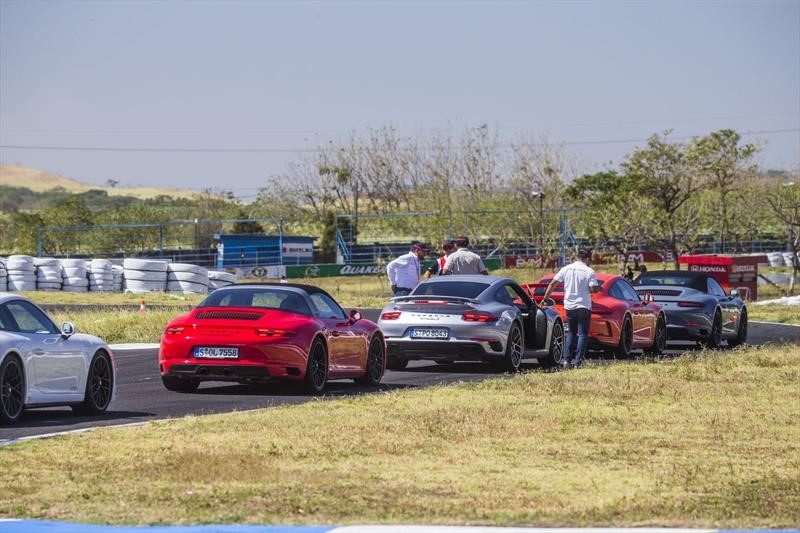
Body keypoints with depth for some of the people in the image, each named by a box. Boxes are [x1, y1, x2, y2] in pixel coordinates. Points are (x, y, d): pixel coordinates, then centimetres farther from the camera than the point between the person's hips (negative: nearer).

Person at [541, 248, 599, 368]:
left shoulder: (566, 269, 2)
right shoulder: (589, 272, -9)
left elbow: (552, 284, 0)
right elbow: (594, 289, -17)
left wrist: (545, 298, 6)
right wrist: (599, 288, 6)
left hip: (569, 306, 4)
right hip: (583, 306, -4)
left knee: (571, 333, 16)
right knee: (583, 334, 3)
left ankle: (566, 360, 5)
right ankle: (577, 362, -5)